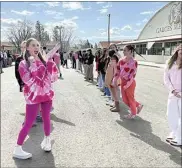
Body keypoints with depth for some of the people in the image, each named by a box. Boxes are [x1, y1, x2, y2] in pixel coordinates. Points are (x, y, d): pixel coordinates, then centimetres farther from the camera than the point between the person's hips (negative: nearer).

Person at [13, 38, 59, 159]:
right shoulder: (24, 64, -7)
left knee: (46, 118, 13)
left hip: (46, 94, 4)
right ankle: (17, 149, 11)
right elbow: (28, 80, -19)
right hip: (33, 96, -4)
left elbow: (54, 77, -2)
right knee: (29, 123, -3)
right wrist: (33, 65, -22)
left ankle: (47, 140, 36)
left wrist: (51, 61, -11)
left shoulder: (44, 61, 5)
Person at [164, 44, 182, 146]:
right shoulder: (170, 63, 6)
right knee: (171, 115, 14)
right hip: (173, 94, 5)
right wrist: (172, 90, -8)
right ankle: (174, 134, 35)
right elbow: (166, 78, 3)